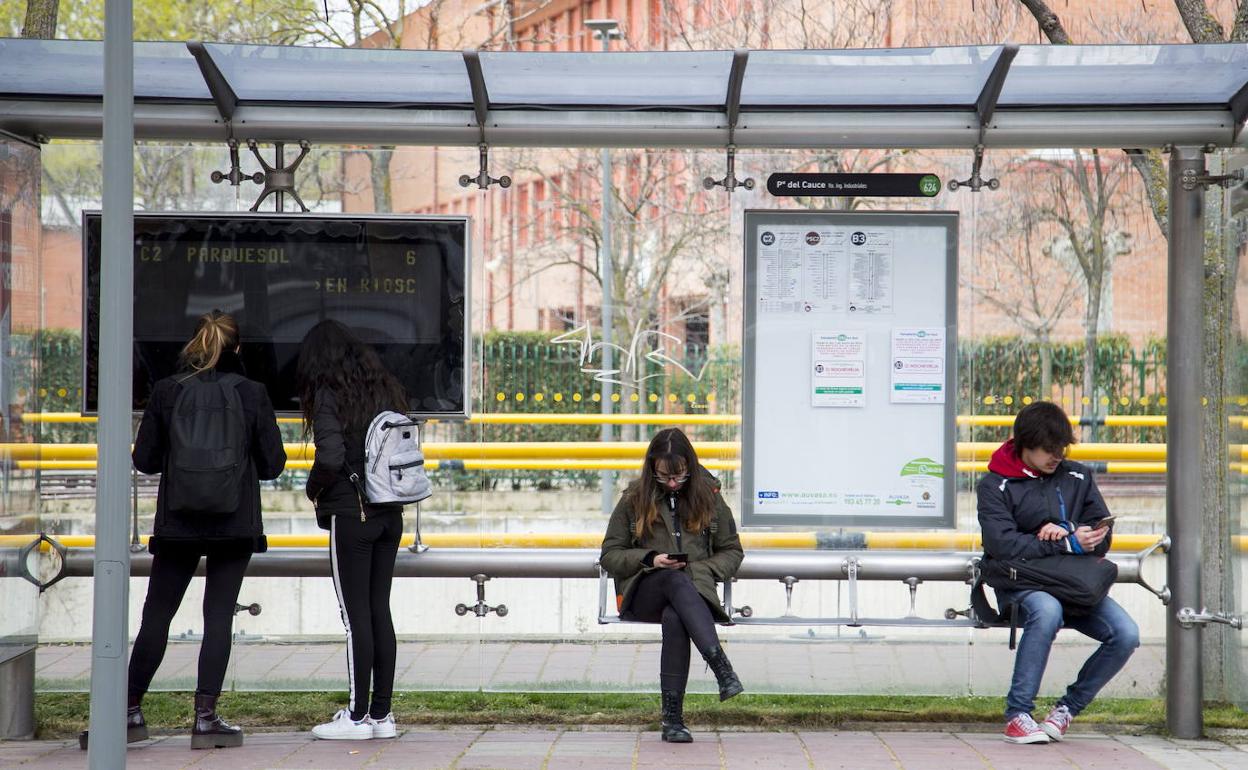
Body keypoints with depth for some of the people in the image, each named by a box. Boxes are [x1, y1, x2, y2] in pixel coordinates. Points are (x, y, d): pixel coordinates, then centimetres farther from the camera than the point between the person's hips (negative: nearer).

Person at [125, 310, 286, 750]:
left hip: (177, 523, 1)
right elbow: (272, 465, -1)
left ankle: (130, 713, 13)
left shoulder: (166, 392, -2)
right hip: (235, 525, -1)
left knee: (156, 616, 11)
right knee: (218, 617, 3)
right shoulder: (252, 394, -4)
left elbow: (144, 459, 1)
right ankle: (205, 718, 0)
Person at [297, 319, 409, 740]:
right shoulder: (386, 390, 11)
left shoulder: (329, 395, -9)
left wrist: (314, 491, 0)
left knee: (355, 614, -2)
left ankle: (358, 715, 1)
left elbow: (331, 457, -18)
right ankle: (382, 713, 13)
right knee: (380, 611, 10)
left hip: (350, 515, -6)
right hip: (390, 514, 6)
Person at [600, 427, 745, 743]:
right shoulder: (634, 500, 10)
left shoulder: (708, 498, 12)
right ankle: (722, 668, -52)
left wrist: (698, 569, -3)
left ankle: (672, 717, -40)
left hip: (693, 591, 1)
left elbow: (732, 552, 17)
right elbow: (609, 555, 11)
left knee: (674, 618, -38)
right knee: (676, 579, -38)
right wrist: (650, 559, -8)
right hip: (643, 595, -1)